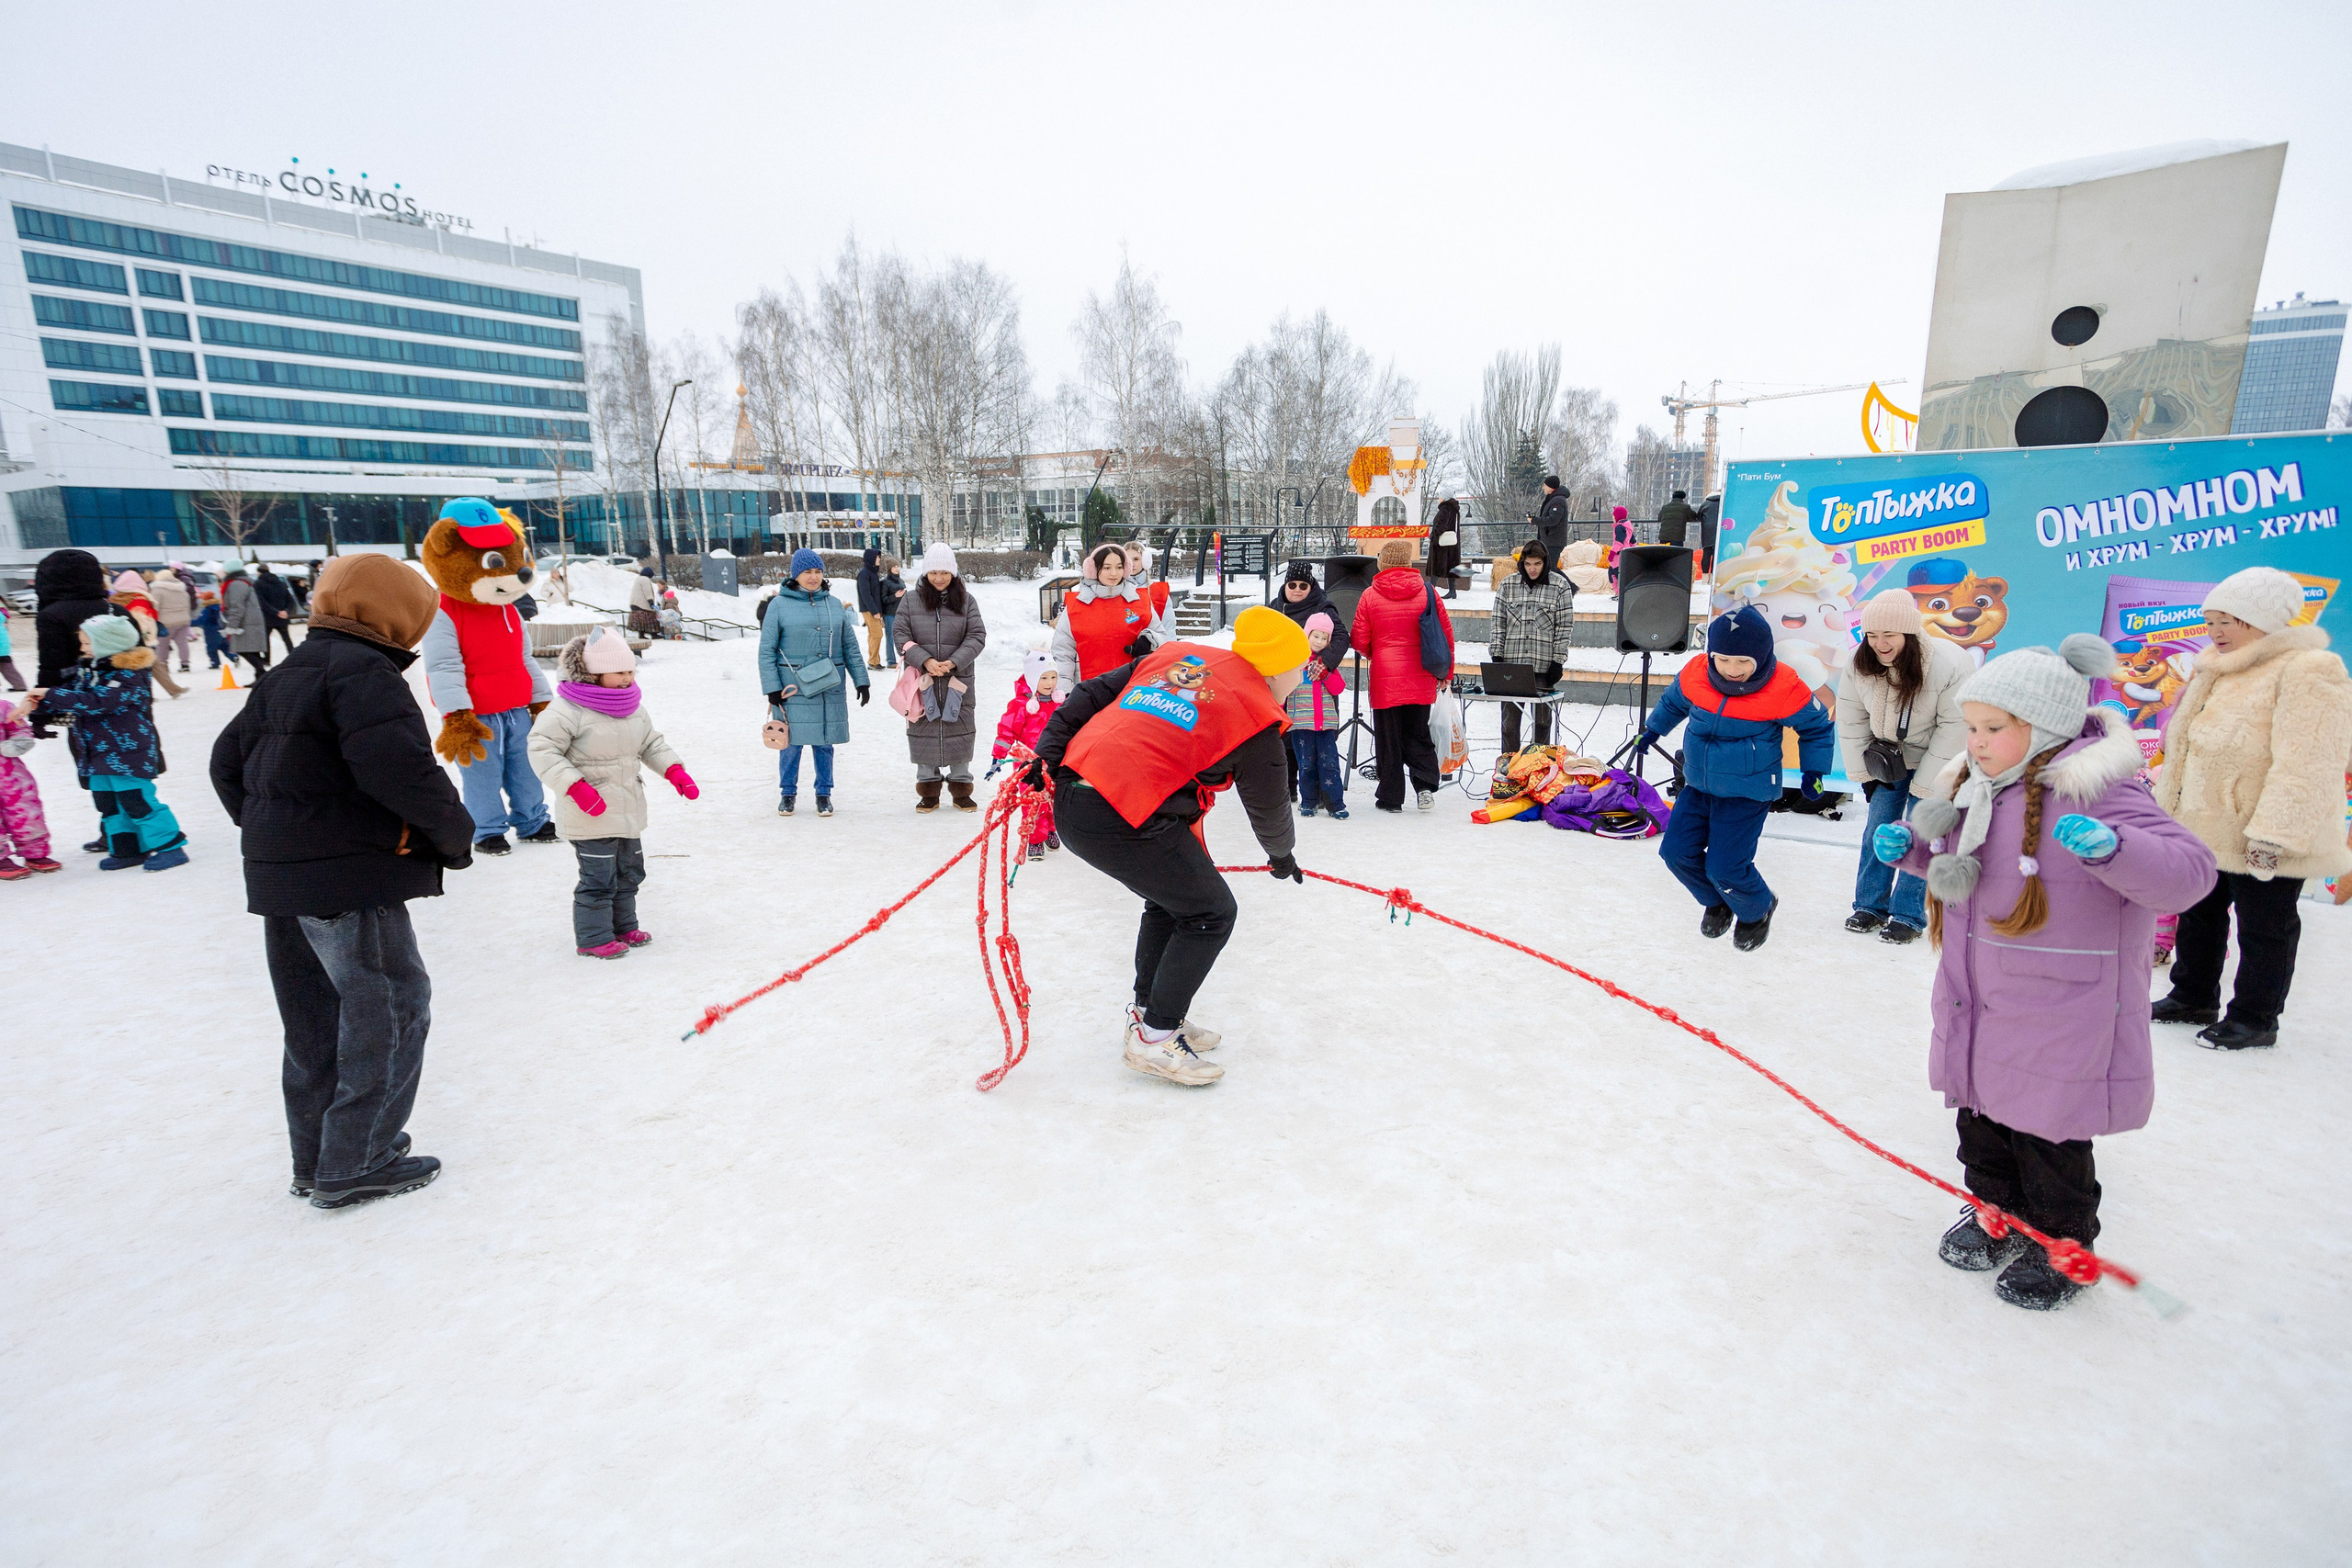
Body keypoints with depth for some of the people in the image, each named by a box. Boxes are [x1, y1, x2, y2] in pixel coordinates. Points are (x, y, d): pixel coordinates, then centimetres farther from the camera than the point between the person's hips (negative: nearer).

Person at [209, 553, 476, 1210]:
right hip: (350, 879, -10)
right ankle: (354, 1167, 6)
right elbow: (397, 766, -27)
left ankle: (317, 1158, 30)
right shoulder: (363, 670, -15)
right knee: (391, 1009, 1)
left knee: (316, 1021, 19)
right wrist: (455, 834, -13)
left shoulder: (286, 675, 16)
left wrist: (268, 827, 18)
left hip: (278, 879, 10)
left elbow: (229, 760, 22)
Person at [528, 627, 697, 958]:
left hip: (628, 809, 8)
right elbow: (542, 750, -18)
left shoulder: (633, 707, 8)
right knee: (599, 878, -4)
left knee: (629, 872, 18)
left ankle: (623, 925, 35)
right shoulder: (568, 708, -16)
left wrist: (674, 770, 3)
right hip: (590, 814, -8)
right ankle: (592, 938, 11)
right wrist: (575, 786, -25)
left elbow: (652, 744, 18)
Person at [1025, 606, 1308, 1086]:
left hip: (1071, 794, 9)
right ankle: (1154, 1036, 11)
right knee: (1211, 912, 6)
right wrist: (1281, 854, 29)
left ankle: (1149, 1010, 36)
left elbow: (1091, 693, 16)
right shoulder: (1256, 715, -2)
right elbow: (1268, 806, 9)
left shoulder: (1176, 654, 17)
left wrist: (1049, 755, 16)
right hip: (1124, 822, -9)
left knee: (1172, 899, 25)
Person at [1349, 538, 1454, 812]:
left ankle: (1390, 797, 13)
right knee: (1418, 735, 16)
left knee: (1388, 740, 8)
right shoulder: (1428, 592, 0)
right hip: (1421, 681, 2)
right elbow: (1446, 634, 5)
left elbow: (1359, 641, -2)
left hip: (1385, 680, -2)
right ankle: (1426, 785, 2)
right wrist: (1446, 672, 17)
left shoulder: (1369, 596, -5)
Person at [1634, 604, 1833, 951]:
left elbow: (1817, 727, 1)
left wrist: (1814, 771, 1)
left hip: (1748, 793, -5)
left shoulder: (1784, 689, -18)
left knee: (1725, 867, -9)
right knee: (1677, 851, 1)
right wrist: (1652, 730, 18)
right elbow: (1672, 702, 17)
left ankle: (1758, 911, 26)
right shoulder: (1694, 676, -9)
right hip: (1698, 785, 5)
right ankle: (1716, 903, 32)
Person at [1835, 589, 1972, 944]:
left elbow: (1955, 730, -22)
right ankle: (1870, 905, 15)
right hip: (1889, 757, 4)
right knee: (1878, 827, 3)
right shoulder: (1859, 665, -16)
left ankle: (1908, 916, 3)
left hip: (1937, 762, -4)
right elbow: (1851, 720, -4)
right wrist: (1864, 772, -4)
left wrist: (1925, 786, -19)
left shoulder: (1952, 666, -28)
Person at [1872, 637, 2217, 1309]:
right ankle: (1994, 1210, 43)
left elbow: (2189, 869, -25)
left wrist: (2111, 848, -42)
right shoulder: (1973, 784, 4)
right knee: (1981, 1115, 21)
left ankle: (2061, 1247, 31)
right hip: (1976, 1007, 7)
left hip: (2060, 1020, -7)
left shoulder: (2093, 790, -20)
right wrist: (1908, 845, 2)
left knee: (2048, 1134, 9)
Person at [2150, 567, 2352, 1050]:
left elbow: (2305, 764, -23)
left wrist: (2271, 835, -28)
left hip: (2263, 843, -9)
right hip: (2204, 830, 9)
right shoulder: (2214, 671, 12)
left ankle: (2255, 1019, 17)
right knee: (2199, 916, 18)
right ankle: (2193, 997, 32)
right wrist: (2170, 806, 21)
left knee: (2263, 929, 5)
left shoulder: (2308, 671, -15)